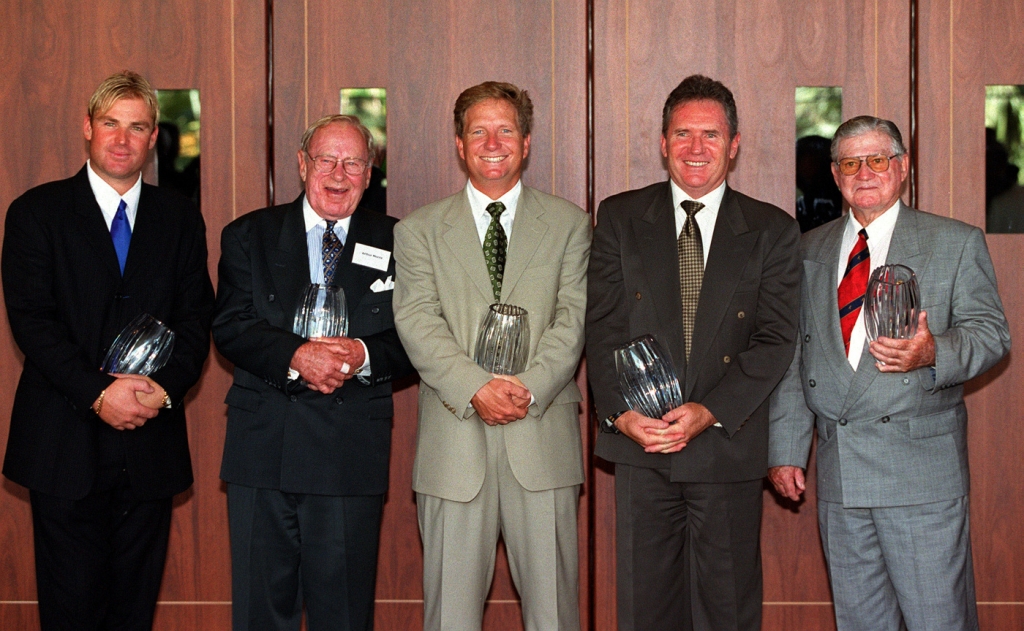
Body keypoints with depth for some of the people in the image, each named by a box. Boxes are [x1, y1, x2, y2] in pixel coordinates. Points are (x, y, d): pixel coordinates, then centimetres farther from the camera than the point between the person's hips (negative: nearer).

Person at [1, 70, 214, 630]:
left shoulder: (180, 218, 11)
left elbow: (196, 317, 6)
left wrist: (165, 386, -12)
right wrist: (99, 392, -17)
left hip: (151, 447, 3)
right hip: (66, 448, -3)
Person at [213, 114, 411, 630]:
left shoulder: (396, 244, 8)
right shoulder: (250, 235, 8)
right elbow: (229, 327, -3)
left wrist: (364, 354, -18)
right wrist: (295, 356, -20)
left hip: (352, 452, 0)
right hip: (262, 449, 0)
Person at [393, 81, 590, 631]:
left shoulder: (569, 225, 11)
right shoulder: (419, 230, 10)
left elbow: (573, 318, 1)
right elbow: (418, 322, -2)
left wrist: (529, 389, -15)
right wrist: (476, 389, -16)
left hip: (543, 437, 0)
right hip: (454, 441, 0)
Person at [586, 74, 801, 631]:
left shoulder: (772, 230, 4)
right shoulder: (620, 218, 7)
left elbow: (776, 339, -3)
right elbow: (602, 327, 2)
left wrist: (710, 412, -15)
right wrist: (620, 412, -13)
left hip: (728, 446, 0)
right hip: (641, 446, 1)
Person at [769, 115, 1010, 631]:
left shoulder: (957, 243, 4)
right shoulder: (810, 251, 14)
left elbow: (989, 331, -1)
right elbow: (792, 356, 13)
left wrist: (933, 353, -23)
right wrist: (786, 449, 8)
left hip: (922, 470, -4)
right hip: (837, 472, 4)